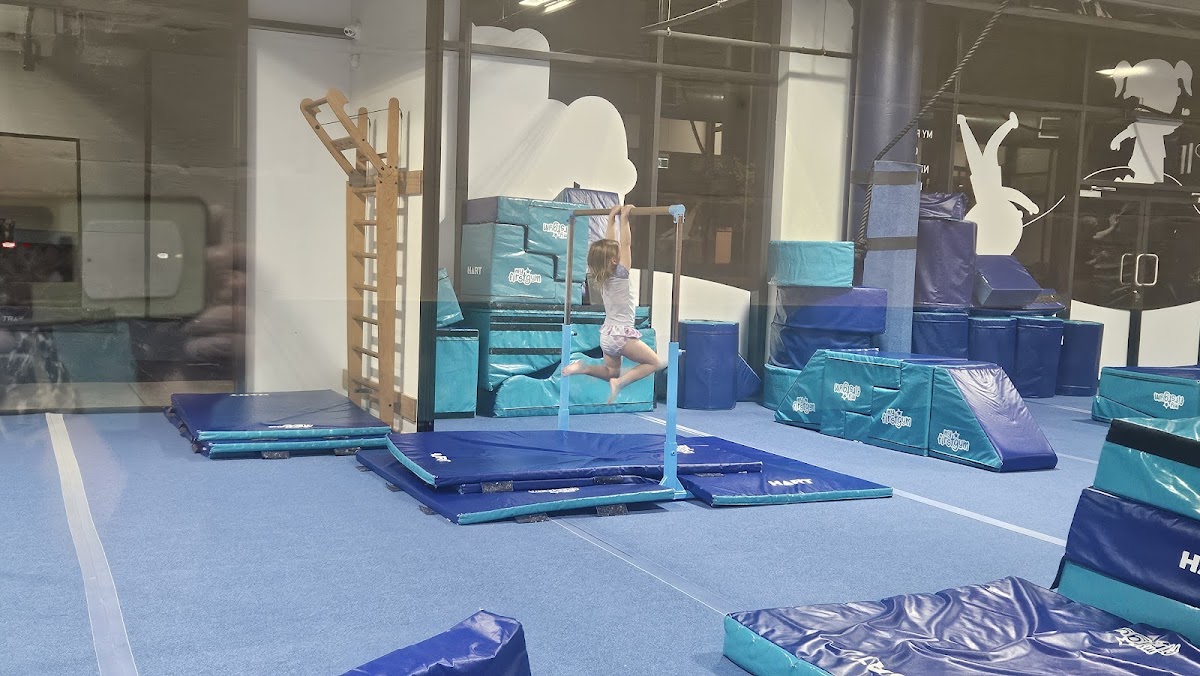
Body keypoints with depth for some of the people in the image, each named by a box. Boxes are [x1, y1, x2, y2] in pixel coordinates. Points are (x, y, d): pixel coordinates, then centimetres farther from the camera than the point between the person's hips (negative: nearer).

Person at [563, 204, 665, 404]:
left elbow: (610, 245, 11)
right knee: (655, 363, 5)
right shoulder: (620, 275, -14)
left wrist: (612, 219, 15)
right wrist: (624, 219, -13)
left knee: (612, 372, 24)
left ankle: (583, 367, 1)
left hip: (606, 334, 8)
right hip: (621, 335, -8)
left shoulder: (600, 278, 5)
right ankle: (619, 383, -11)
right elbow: (625, 244, -17)